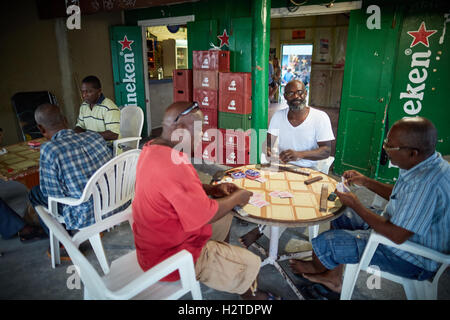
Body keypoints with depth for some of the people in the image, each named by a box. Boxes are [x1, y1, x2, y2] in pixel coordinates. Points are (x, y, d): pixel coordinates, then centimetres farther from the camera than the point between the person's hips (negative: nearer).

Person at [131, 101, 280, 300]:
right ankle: (247, 293, 34)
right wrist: (237, 197, -8)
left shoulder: (152, 148, -2)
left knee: (225, 218, 23)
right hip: (171, 258, -10)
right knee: (251, 264, 0)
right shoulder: (174, 165, -34)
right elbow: (207, 215, -26)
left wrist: (212, 189, 2)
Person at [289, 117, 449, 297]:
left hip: (411, 259, -10)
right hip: (400, 228, 10)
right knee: (340, 216, 16)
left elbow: (397, 236, -31)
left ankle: (315, 268, 28)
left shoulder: (426, 183, -36)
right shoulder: (427, 165, -4)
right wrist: (366, 182, 5)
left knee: (324, 243, -10)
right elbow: (400, 196, 14)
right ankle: (334, 278, 25)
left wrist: (355, 204, -21)